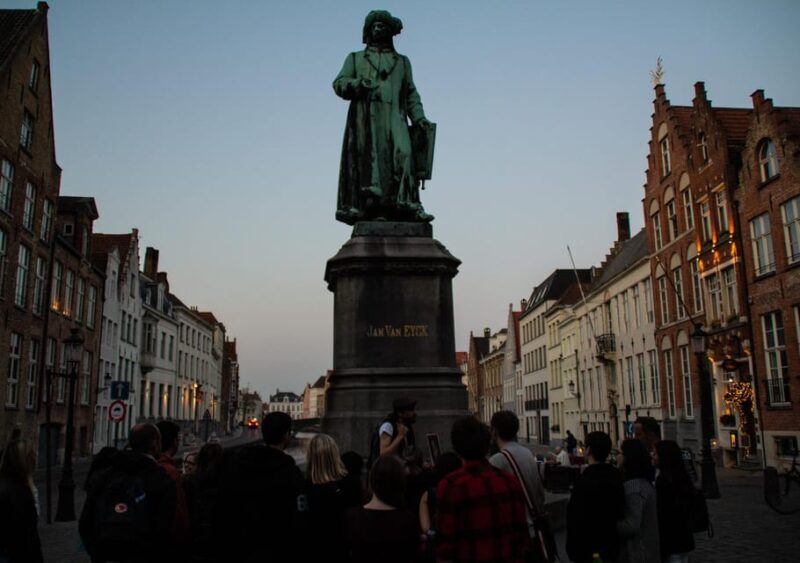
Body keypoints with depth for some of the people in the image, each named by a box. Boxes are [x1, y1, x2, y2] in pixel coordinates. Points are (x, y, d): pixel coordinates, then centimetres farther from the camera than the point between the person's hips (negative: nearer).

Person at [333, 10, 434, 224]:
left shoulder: (402, 61, 29)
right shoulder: (355, 58, 24)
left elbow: (411, 93, 22)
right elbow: (338, 84, 12)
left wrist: (418, 117, 5)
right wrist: (358, 84, -10)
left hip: (394, 118, 1)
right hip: (365, 118, 0)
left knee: (403, 154, -20)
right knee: (368, 159, -12)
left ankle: (408, 206, -28)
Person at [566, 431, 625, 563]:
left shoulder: (585, 481, -22)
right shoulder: (616, 476, 3)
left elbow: (577, 519, -22)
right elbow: (620, 512, 11)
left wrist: (573, 550, -14)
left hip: (589, 550, -7)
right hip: (611, 546, 8)